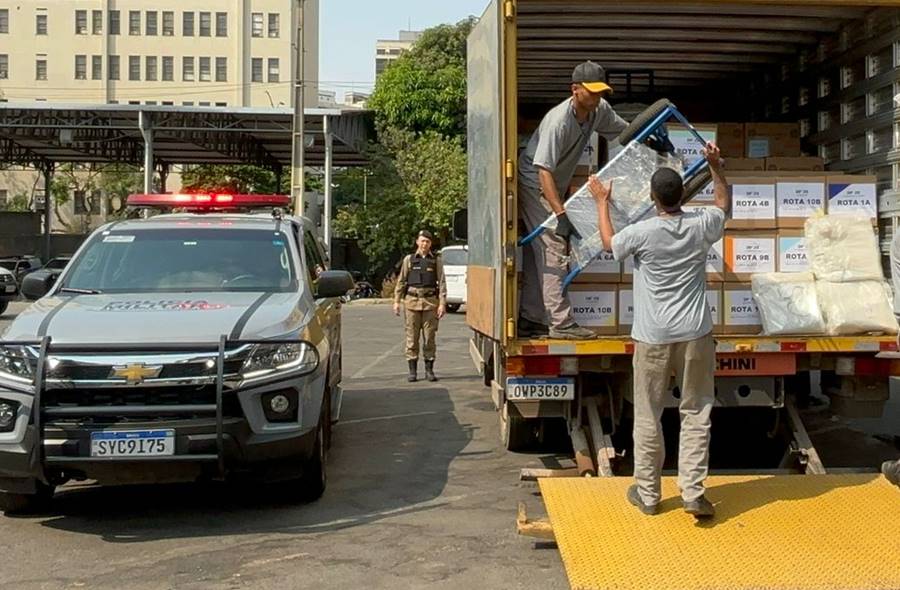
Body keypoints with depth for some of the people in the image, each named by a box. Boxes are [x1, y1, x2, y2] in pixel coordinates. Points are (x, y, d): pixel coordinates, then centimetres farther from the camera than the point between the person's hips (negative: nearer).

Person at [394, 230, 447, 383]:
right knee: (412, 337, 1)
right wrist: (397, 301, 3)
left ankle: (429, 370, 10)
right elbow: (401, 281, 9)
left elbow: (442, 282, 3)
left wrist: (442, 303, -6)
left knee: (430, 337, 2)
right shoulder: (409, 259, 9)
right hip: (412, 301, 0)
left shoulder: (436, 260, 8)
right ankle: (412, 371, 6)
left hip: (430, 302, 0)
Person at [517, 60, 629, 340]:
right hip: (534, 184, -9)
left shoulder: (600, 110, -7)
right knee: (553, 249, -13)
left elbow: (624, 129, 14)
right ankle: (561, 323, -11)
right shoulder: (558, 121, -31)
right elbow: (544, 170, -35)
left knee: (538, 254, 10)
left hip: (555, 187, 9)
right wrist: (560, 214, -41)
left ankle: (529, 321, 15)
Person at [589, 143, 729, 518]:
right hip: (695, 335, 2)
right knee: (696, 414, 9)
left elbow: (609, 244, 11)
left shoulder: (642, 233, -12)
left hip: (653, 339, -2)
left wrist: (602, 204, 22)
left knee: (648, 418, 9)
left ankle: (647, 494, 18)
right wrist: (715, 167, 26)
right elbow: (725, 205, 20)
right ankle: (692, 492, 6)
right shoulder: (701, 226, -4)